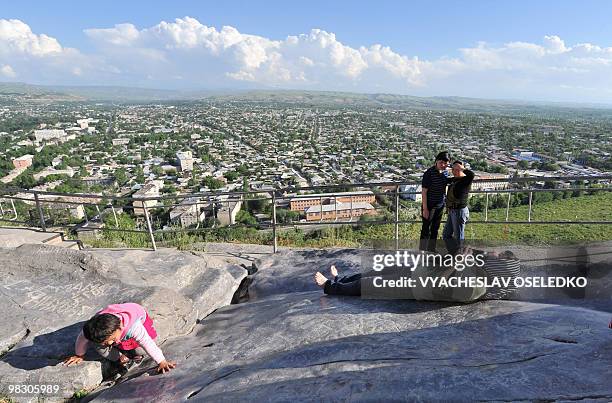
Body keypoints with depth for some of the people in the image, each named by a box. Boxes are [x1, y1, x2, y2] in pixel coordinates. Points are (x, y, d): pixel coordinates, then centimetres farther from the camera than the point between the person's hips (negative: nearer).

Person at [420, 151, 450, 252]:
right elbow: (424, 192, -17)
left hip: (440, 205, 7)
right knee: (426, 228, 1)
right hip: (429, 205, -7)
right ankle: (422, 251, 11)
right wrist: (425, 208, -17)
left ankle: (431, 250, 29)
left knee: (435, 228, 16)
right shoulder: (429, 173, -18)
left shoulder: (445, 172, 3)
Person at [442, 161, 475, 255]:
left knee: (459, 238, 0)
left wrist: (462, 169, -21)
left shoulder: (465, 180, -13)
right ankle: (453, 254, 28)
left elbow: (471, 174, -37)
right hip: (452, 212, 9)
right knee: (446, 235, 16)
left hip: (459, 211, -9)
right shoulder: (454, 179, 12)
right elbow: (446, 180, 34)